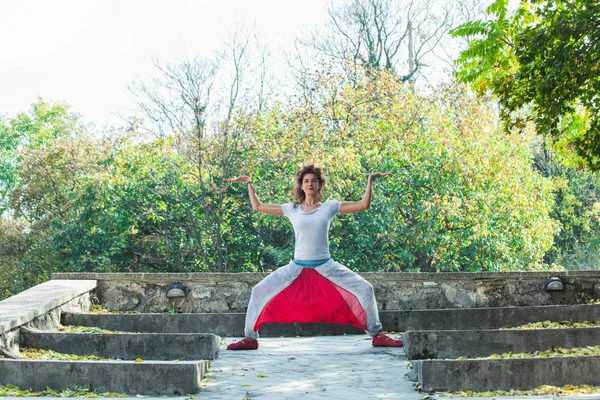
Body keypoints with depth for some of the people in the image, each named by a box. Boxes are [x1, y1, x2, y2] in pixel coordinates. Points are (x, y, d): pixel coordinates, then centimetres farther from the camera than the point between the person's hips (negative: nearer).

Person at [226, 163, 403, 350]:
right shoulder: (292, 209, 6)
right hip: (297, 267, 1)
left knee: (365, 289, -10)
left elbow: (363, 205, 1)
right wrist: (249, 183, 14)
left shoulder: (329, 207, 3)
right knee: (259, 291, -10)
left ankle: (378, 335, 7)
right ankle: (250, 339, 6)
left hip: (326, 267, 0)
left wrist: (370, 180, -1)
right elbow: (257, 206, 13)